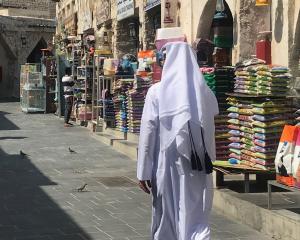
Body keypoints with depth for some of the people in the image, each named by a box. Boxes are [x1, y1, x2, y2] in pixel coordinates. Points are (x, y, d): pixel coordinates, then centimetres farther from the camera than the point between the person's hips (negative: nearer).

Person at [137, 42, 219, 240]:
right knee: (196, 218, 2)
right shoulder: (205, 91, 1)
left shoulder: (157, 91, -6)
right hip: (198, 166, 1)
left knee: (166, 218, 14)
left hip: (167, 165, -1)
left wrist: (144, 171, -3)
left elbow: (148, 132, -7)